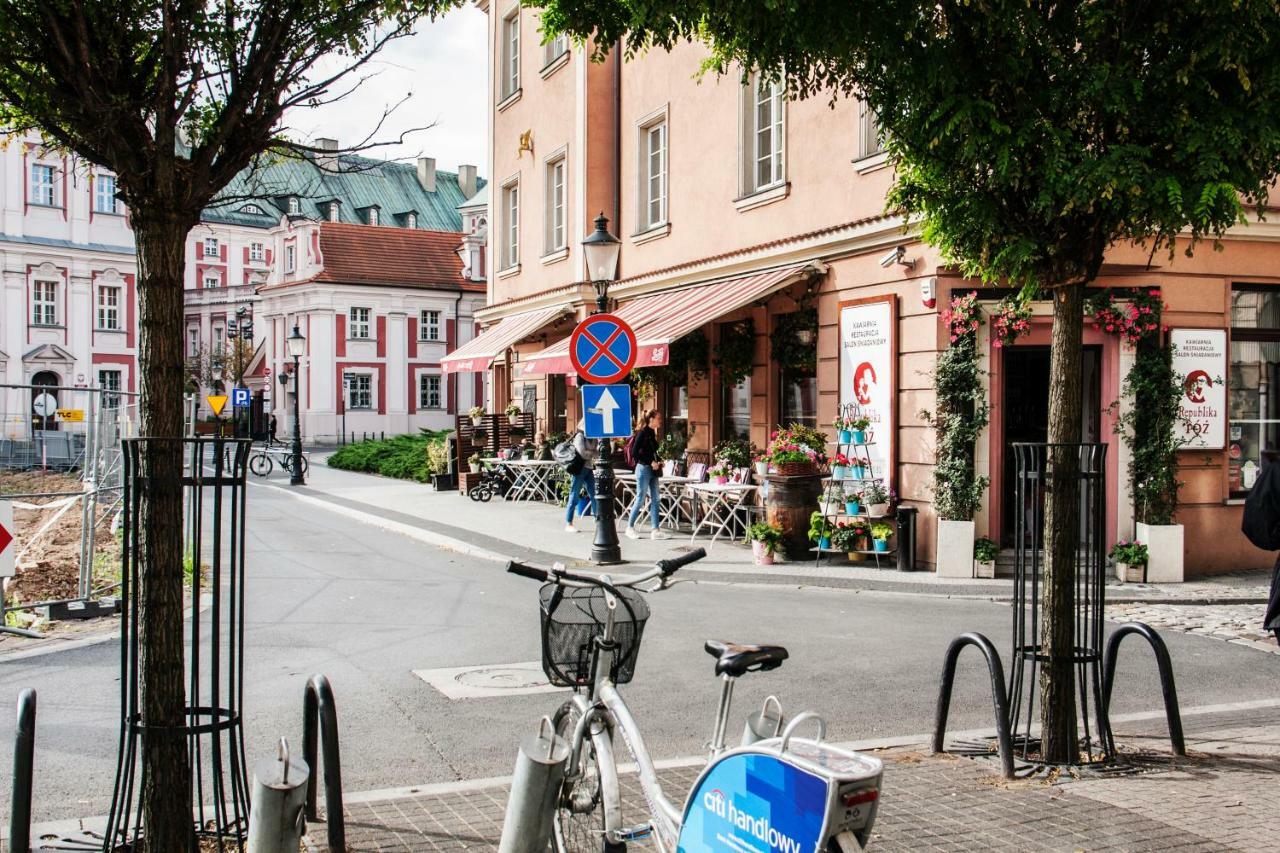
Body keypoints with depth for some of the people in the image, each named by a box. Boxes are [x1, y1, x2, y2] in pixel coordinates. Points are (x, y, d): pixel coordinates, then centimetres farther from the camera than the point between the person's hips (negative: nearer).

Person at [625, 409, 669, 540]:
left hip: (652, 471, 8)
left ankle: (656, 530, 7)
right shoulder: (642, 433, -12)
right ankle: (630, 528, 11)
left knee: (654, 499, 6)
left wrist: (658, 462, 4)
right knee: (640, 499, -1)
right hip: (644, 469, -8)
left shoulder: (652, 433, 12)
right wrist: (650, 462, -17)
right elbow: (634, 453, -17)